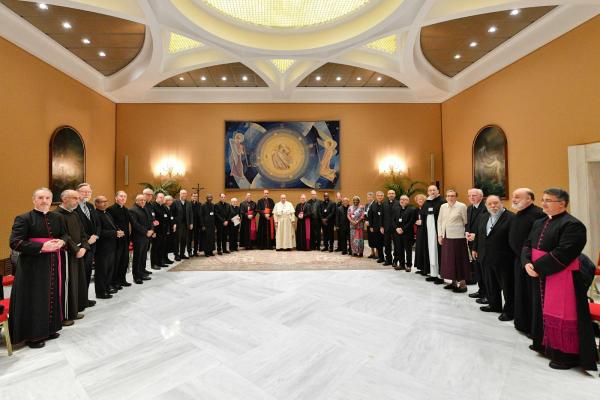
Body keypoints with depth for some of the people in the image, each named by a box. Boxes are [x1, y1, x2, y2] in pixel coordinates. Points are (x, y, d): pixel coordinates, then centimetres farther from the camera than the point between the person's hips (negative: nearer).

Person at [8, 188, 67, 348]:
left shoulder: (57, 217, 8)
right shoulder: (23, 218, -9)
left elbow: (65, 234, 17)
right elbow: (14, 242, -15)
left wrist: (61, 242, -6)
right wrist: (42, 247, -22)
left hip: (53, 264, 5)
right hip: (32, 266, -5)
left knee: (52, 297, 13)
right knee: (34, 299, 3)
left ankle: (48, 329, 28)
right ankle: (32, 335, 19)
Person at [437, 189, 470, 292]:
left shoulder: (462, 206, -7)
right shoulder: (443, 207, 8)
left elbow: (466, 222, -7)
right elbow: (439, 221, 12)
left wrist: (466, 234, -8)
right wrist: (440, 235, 8)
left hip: (458, 237, -5)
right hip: (446, 237, 6)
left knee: (459, 260, 1)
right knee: (448, 260, 12)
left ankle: (462, 284, 13)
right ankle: (454, 282, 25)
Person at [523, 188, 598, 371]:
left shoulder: (572, 224, -15)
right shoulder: (539, 223, 10)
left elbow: (563, 253, -23)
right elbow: (527, 245, 8)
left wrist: (537, 267, -20)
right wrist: (527, 263, -9)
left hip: (563, 278, -8)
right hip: (541, 277, 8)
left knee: (562, 316, 2)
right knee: (546, 311, 19)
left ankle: (567, 355, 18)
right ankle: (548, 346, 34)